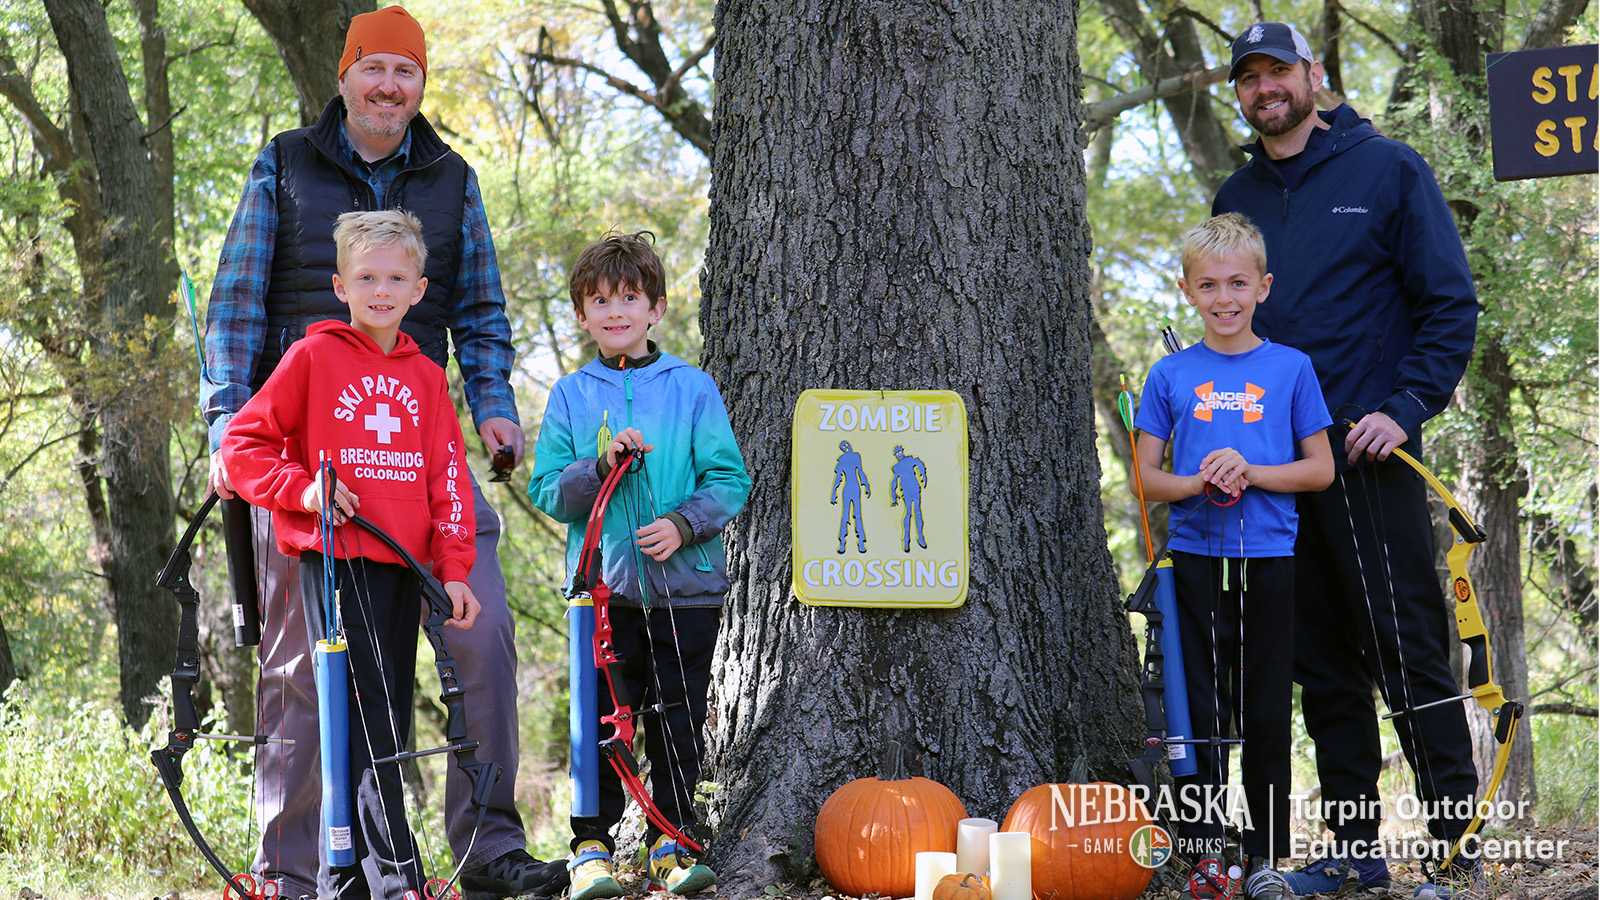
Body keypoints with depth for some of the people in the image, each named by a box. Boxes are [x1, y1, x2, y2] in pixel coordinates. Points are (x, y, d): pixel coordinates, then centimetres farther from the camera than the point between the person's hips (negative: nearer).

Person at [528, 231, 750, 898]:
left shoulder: (692, 388, 4)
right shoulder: (570, 395, 7)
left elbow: (729, 479, 1)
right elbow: (546, 490, 3)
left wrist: (684, 523, -16)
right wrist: (598, 464, -15)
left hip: (685, 586, 0)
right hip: (603, 585, 0)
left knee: (679, 721, 5)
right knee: (599, 718, 0)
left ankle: (670, 842, 17)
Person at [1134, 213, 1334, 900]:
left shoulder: (1290, 368, 3)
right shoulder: (1172, 374, 5)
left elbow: (1320, 469, 3)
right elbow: (1145, 477, 6)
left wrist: (1251, 472, -13)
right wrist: (1199, 484, -14)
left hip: (1268, 560, 0)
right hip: (1195, 559, 1)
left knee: (1267, 715, 3)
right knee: (1199, 710, 2)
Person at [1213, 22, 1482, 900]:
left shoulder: (1387, 170, 1)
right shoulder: (1237, 199, 15)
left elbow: (1451, 302, -2)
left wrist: (1406, 407, -13)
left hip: (1367, 457, -5)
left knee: (1408, 652, -9)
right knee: (1324, 663, 8)